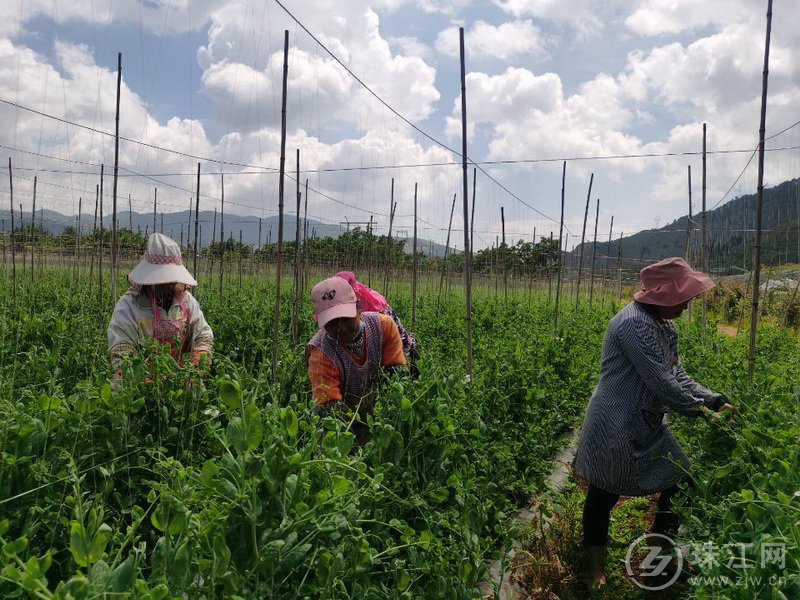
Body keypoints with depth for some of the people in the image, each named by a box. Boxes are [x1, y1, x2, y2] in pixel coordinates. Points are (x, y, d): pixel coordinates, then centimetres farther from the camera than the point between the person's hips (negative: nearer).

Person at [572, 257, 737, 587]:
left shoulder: (665, 327, 8)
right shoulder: (635, 324, -25)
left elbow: (678, 376, 10)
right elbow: (661, 383, -25)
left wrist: (715, 400, -2)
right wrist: (701, 411, -13)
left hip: (647, 426, 10)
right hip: (615, 429, -10)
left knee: (680, 484, 18)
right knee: (603, 496, 7)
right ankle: (595, 570, 28)